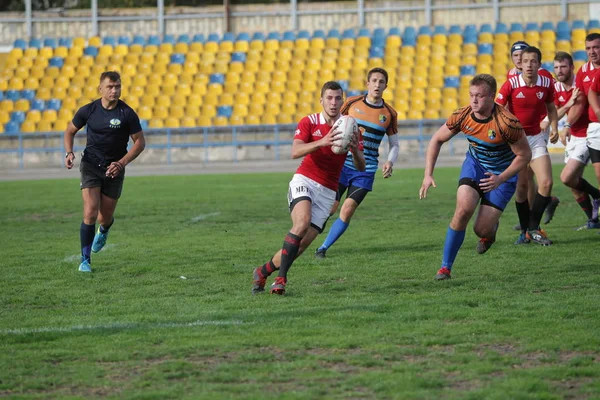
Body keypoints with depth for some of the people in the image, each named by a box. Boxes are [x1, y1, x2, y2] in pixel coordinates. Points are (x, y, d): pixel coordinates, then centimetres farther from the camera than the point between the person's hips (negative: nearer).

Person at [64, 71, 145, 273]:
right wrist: (69, 152, -7)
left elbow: (140, 142, -5)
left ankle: (103, 231, 47)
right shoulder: (88, 110, -6)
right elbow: (70, 130, 11)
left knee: (105, 218, 7)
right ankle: (85, 260, -5)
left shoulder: (127, 113, -11)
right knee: (90, 213, -17)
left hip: (114, 169, 0)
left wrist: (122, 163, -17)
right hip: (91, 165, 0)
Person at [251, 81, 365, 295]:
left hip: (327, 192, 3)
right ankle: (281, 277, -25)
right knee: (302, 222, -32)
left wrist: (355, 150, -22)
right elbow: (295, 152, -18)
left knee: (302, 244, -5)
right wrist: (322, 142, -34)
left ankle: (263, 272, 16)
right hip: (304, 181, -3)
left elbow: (361, 167, 1)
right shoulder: (309, 122, -2)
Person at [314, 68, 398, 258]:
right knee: (329, 208, -5)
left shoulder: (390, 114, 2)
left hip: (365, 171, 1)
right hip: (342, 164, -1)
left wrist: (390, 162, -8)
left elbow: (394, 144, 10)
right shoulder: (352, 103, -1)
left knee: (347, 211, -9)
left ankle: (323, 248, 6)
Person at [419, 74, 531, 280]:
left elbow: (524, 155, -18)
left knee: (482, 230, -9)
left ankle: (490, 231, 33)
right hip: (475, 164, 3)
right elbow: (437, 139, -1)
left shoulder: (507, 123, -31)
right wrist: (428, 174, -9)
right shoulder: (462, 116, -18)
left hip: (503, 172, -3)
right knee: (464, 209, -23)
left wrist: (500, 179, -26)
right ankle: (445, 267, -11)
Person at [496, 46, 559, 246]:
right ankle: (525, 230, 14)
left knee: (546, 183, -9)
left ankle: (533, 228, 6)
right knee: (521, 186, -2)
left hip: (537, 138, 2)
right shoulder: (511, 85, -13)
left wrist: (554, 128, 1)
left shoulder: (547, 84, -4)